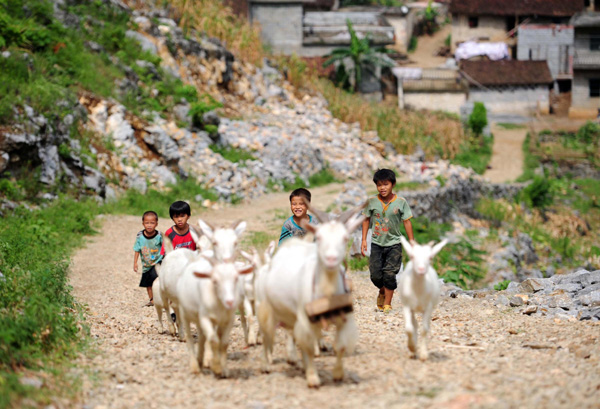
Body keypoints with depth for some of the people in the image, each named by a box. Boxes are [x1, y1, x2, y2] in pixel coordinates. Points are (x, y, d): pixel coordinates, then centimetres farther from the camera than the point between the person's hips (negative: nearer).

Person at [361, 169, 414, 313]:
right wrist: (364, 240, 5)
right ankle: (382, 292, 31)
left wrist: (412, 242, -2)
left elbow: (407, 222, -1)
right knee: (375, 275, 0)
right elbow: (366, 220, 7)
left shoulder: (401, 202, -6)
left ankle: (387, 303, 2)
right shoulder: (372, 202, -3)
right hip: (376, 243, 2)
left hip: (394, 243, -2)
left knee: (389, 273, -10)